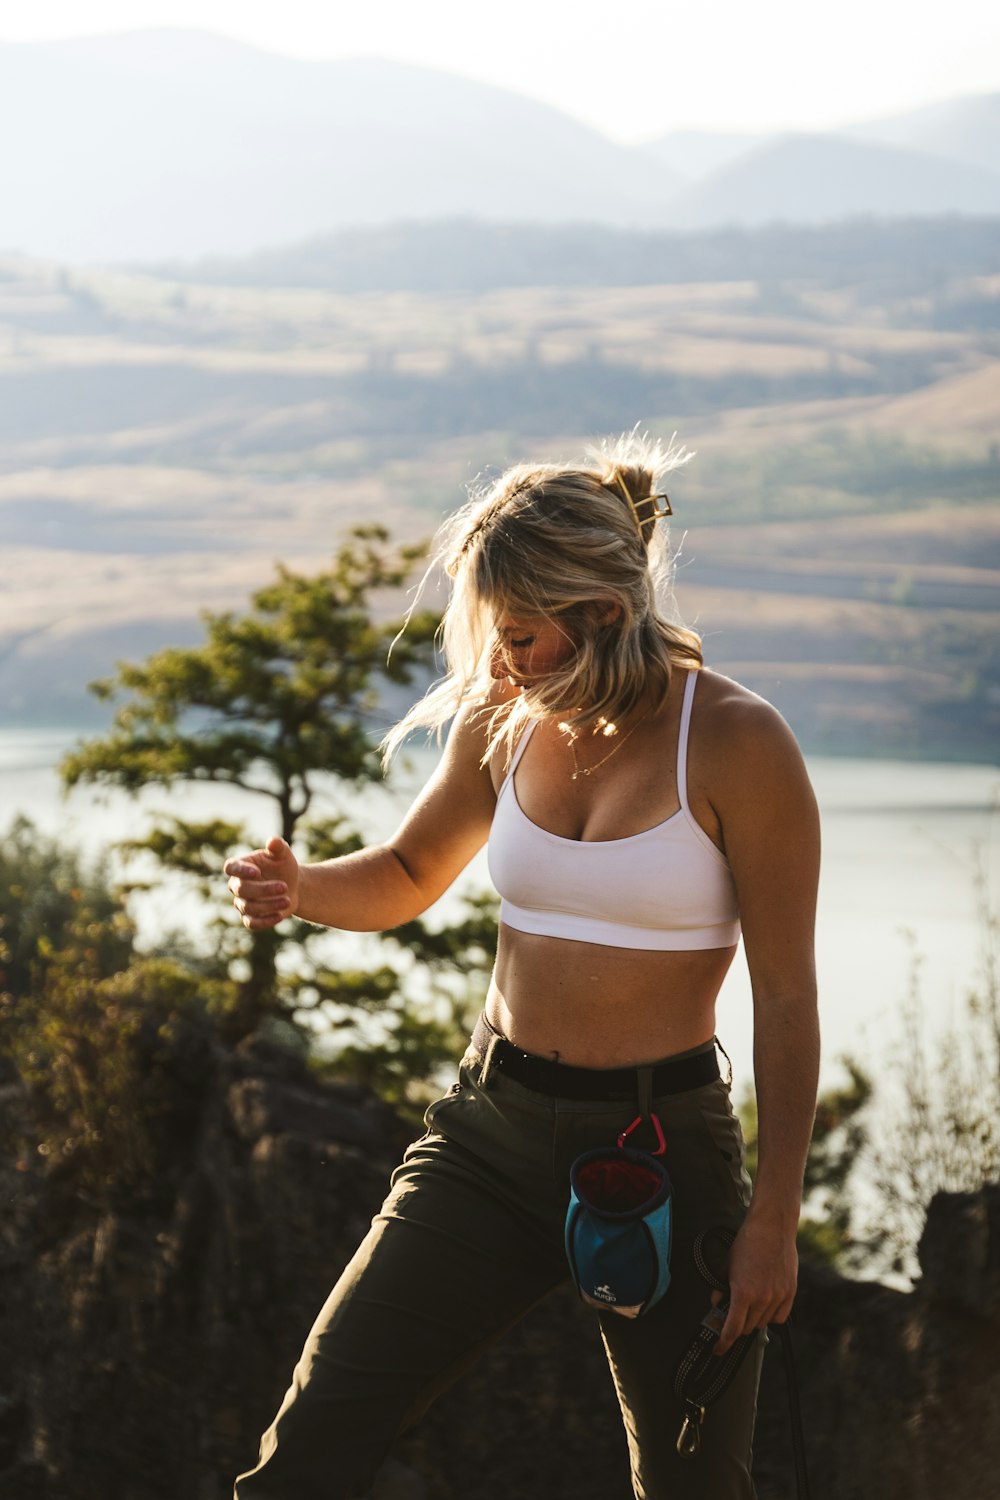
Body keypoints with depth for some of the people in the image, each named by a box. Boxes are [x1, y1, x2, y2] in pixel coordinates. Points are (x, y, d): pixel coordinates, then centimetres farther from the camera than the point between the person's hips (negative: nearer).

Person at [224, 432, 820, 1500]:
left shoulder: (735, 744, -12)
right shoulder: (501, 723, 2)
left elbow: (784, 997, -9)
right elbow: (406, 878, 20)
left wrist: (773, 1220, -10)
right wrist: (297, 889, -2)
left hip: (664, 1145, -4)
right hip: (492, 1131, 4)